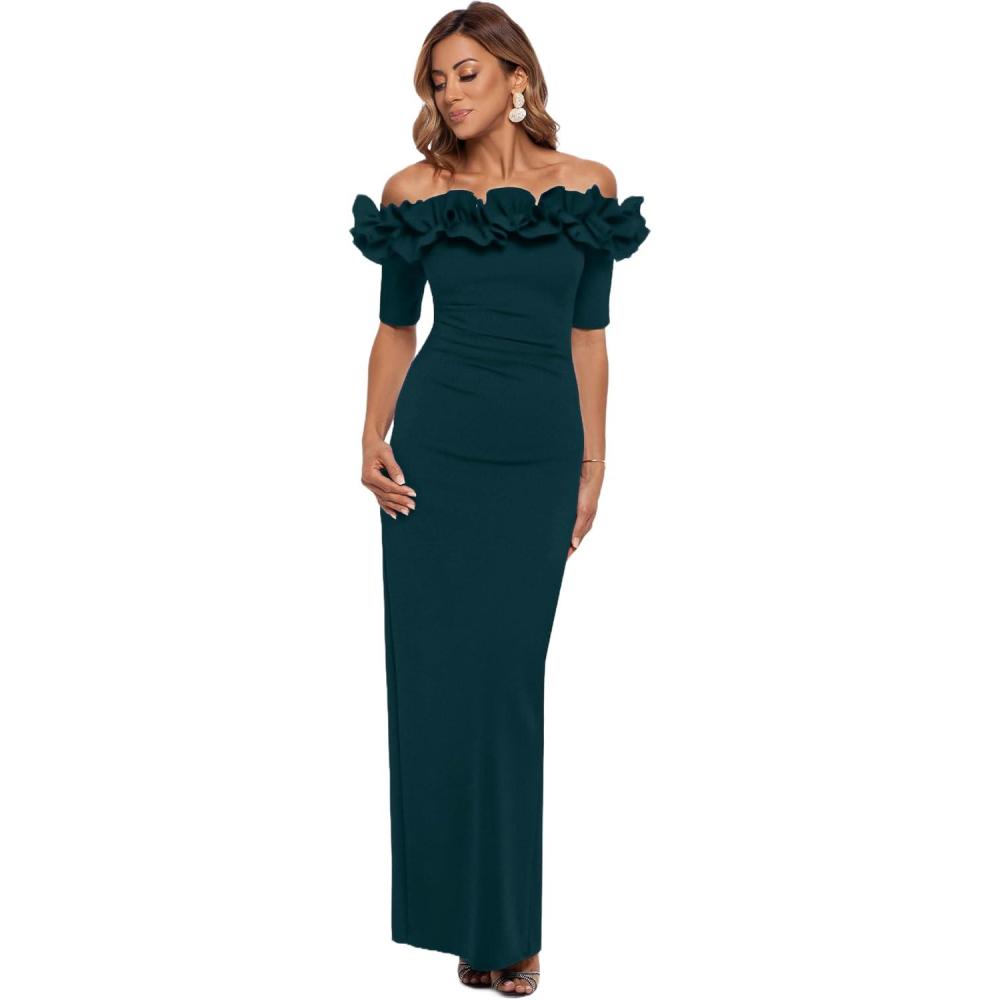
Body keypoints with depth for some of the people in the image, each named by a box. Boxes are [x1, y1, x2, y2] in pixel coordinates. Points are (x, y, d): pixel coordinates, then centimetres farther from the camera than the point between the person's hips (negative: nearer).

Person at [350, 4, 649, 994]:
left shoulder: (588, 187, 3)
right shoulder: (413, 190, 3)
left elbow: (588, 336, 6)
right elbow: (395, 327, 7)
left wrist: (592, 463, 5)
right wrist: (373, 440, -5)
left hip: (541, 452, 0)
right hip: (437, 446, 0)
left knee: (507, 677, 2)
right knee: (435, 670, 1)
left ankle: (509, 919, 16)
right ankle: (462, 908, 16)